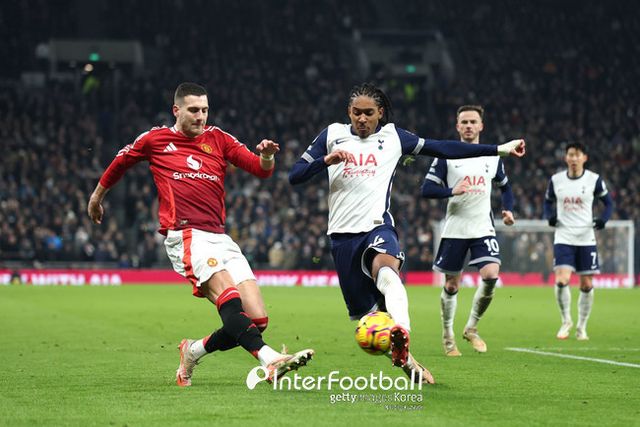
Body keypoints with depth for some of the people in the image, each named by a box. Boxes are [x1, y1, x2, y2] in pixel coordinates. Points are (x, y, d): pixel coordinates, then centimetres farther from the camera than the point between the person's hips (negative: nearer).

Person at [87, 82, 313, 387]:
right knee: (227, 292, -31)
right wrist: (97, 195, 39)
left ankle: (193, 351, 16)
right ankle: (269, 359, -47)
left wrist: (267, 156, -14)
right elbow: (121, 161, 28)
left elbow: (261, 170, 8)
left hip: (220, 237, 5)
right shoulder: (155, 139, 11)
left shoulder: (217, 139, 16)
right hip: (185, 236, -5)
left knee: (257, 319, -7)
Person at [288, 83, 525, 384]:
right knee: (364, 311, 2)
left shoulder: (392, 137, 9)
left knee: (386, 271, -37)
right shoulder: (332, 135, 10)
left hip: (377, 226, -3)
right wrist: (326, 160, -14)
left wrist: (499, 149, 6)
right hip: (343, 234, 3)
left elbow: (443, 148, 9)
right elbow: (294, 176, 6)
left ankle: (401, 335, -60)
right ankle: (406, 362, 18)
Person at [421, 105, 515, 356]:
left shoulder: (493, 157, 10)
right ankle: (448, 336, 22)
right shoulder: (446, 156, 0)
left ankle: (471, 328, 2)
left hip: (483, 229, 2)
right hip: (454, 229, -2)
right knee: (451, 285, 3)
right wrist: (452, 191, -22)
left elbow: (505, 186, 25)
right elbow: (426, 189, -6)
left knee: (491, 275, -18)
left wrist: (508, 209, 7)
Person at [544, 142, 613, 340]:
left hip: (586, 238, 0)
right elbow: (548, 201, 17)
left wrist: (603, 219, -10)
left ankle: (581, 327, 20)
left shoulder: (594, 180, -2)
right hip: (563, 237, 0)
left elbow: (608, 202, 8)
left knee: (587, 285, 3)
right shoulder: (555, 180, 2)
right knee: (561, 281, -16)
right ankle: (566, 321, 6)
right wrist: (550, 216, -4)